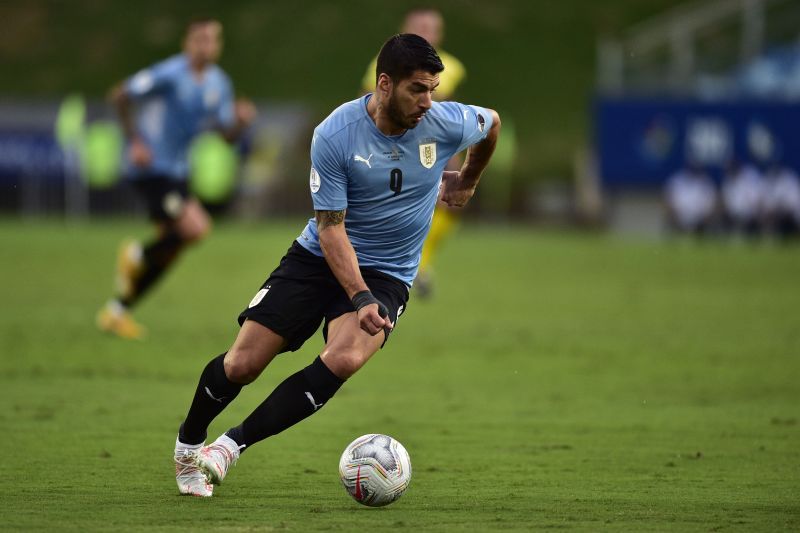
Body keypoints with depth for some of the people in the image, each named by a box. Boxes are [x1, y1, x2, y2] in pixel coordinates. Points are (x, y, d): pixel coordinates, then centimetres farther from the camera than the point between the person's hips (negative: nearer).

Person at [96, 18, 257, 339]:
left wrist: (241, 120, -12)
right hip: (151, 168, -8)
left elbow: (228, 135, 10)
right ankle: (137, 255, 5)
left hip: (175, 172, 8)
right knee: (196, 227, -21)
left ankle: (116, 312, 23)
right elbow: (120, 96, -10)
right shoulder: (170, 74, -16)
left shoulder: (218, 84, 7)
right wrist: (135, 141, -14)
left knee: (169, 249, 10)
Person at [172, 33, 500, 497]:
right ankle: (189, 442, 24)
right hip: (319, 256, -1)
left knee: (345, 359, -29)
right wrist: (360, 298, -27)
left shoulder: (445, 124, -12)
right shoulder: (334, 135, -18)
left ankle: (234, 443, -21)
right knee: (242, 363, -8)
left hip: (388, 272, 1)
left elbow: (492, 123, 13)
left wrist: (467, 181, 27)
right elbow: (331, 226, -16)